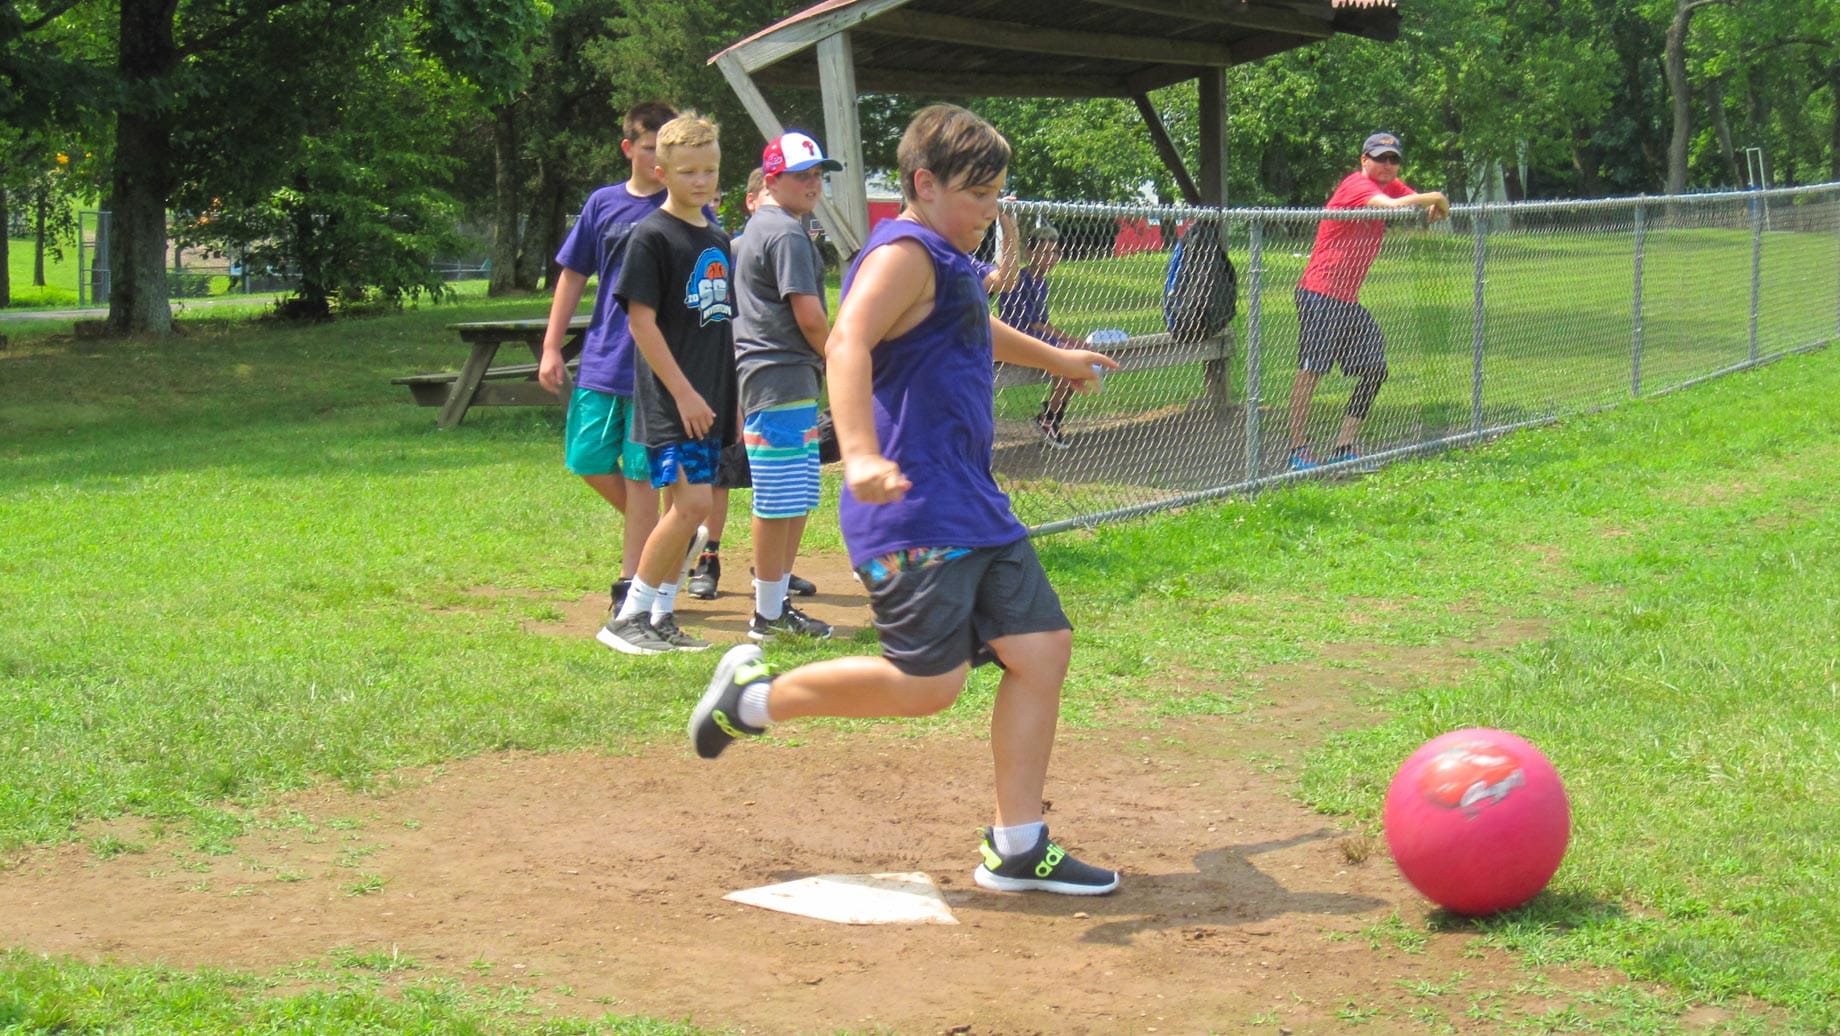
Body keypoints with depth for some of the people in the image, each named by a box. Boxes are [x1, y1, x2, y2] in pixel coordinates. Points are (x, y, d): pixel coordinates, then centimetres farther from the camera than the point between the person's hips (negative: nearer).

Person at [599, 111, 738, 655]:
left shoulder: (718, 238, 14)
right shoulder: (651, 235, -9)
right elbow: (641, 320, -13)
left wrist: (735, 394, 17)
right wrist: (683, 393, -16)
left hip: (709, 399, 8)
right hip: (670, 400, -7)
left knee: (689, 506, 8)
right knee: (691, 503, -15)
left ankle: (661, 618, 17)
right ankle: (629, 616, -6)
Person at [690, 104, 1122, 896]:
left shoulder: (953, 264, 20)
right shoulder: (905, 255, -12)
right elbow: (847, 343, -30)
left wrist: (1055, 360, 61)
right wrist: (859, 453, -46)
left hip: (975, 506, 10)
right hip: (914, 512, -10)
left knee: (1043, 647, 4)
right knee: (927, 682, -13)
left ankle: (1016, 848, 12)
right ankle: (757, 694, 8)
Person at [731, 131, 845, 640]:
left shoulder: (758, 228, 20)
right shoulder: (786, 233, -12)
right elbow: (809, 316, -16)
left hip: (768, 378, 11)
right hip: (783, 378, -11)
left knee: (795, 501, 14)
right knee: (778, 503, -6)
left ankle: (777, 602, 20)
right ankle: (768, 614, -1)